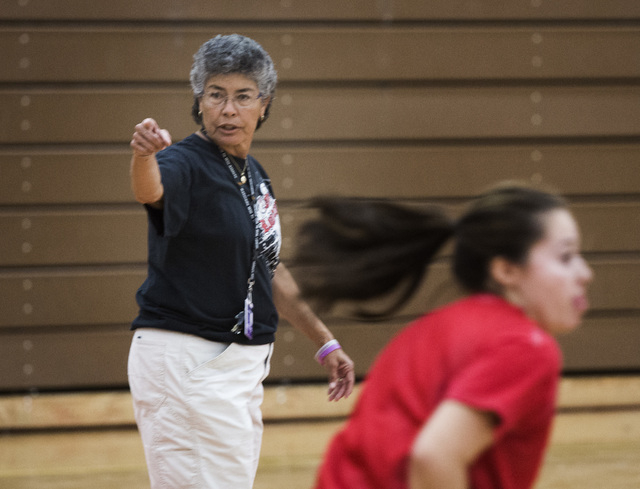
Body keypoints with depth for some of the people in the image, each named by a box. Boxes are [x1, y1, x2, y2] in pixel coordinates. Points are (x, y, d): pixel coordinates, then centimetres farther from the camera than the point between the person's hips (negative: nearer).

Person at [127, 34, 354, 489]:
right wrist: (144, 155, -60)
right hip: (186, 361, -8)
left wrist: (324, 341, 26)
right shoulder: (184, 163, -12)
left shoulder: (255, 176, 12)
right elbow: (151, 190, -37)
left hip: (242, 364, 8)